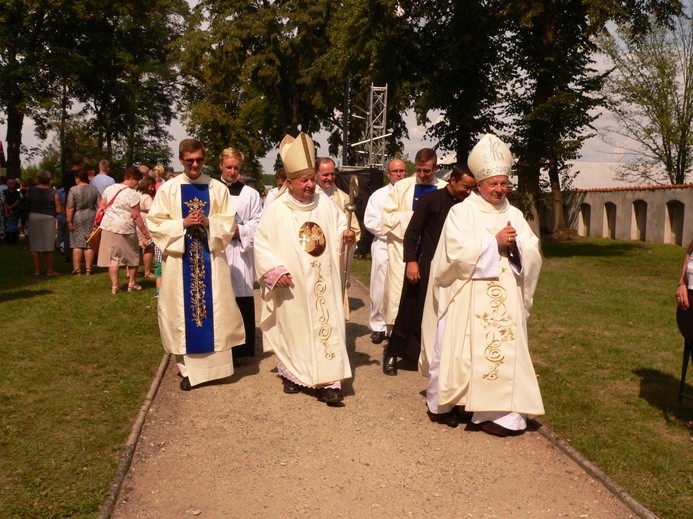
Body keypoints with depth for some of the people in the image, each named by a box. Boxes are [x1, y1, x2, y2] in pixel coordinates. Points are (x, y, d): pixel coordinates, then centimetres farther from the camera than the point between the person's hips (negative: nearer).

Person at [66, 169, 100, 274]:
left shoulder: (73, 190, -5)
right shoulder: (94, 190, 4)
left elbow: (70, 207, -10)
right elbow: (99, 206, 1)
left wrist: (69, 221, -8)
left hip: (78, 218, -2)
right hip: (91, 218, 2)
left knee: (77, 244, 3)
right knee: (89, 245, 4)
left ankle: (77, 269, 3)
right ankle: (88, 269, 4)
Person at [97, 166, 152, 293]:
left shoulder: (110, 188, 6)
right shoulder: (132, 194, -13)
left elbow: (101, 206, 10)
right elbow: (136, 216, -14)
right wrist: (146, 234, -10)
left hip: (108, 227, 5)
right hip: (125, 229, -5)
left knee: (113, 257, 8)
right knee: (133, 256, 14)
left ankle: (114, 286, 6)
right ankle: (132, 284, 22)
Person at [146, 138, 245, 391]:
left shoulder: (218, 188, 4)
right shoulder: (168, 189, 2)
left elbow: (228, 224, 2)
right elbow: (155, 223, -2)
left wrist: (208, 223, -16)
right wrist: (182, 223, -15)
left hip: (211, 258, 1)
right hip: (179, 259, 0)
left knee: (214, 310, 2)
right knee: (183, 312, 3)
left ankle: (214, 363, 15)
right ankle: (187, 368, 12)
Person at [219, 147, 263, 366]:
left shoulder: (251, 194, 7)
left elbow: (258, 222, 2)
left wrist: (240, 230, -11)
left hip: (241, 252, 0)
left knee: (241, 300, -1)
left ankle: (240, 349, 8)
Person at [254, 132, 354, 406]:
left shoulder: (325, 204, 3)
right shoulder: (276, 210, -6)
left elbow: (339, 226, 15)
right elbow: (261, 243, -4)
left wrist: (345, 235, -9)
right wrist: (275, 270, -15)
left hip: (322, 282, 2)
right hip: (292, 284, -2)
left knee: (327, 326, -2)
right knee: (292, 328, 9)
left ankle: (328, 382, -1)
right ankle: (291, 374, 29)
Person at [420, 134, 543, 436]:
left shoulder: (515, 215, 12)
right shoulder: (461, 212, -2)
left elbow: (533, 255, 6)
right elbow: (457, 251, -15)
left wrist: (515, 245, -14)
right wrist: (494, 243, -13)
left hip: (505, 301, 4)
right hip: (467, 299, -4)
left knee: (503, 351, 0)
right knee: (460, 350, 3)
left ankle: (497, 411, 5)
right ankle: (446, 402, 21)